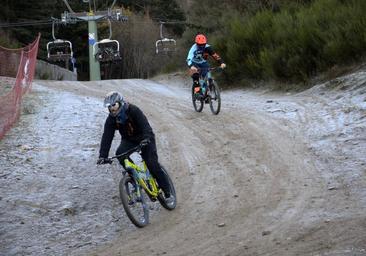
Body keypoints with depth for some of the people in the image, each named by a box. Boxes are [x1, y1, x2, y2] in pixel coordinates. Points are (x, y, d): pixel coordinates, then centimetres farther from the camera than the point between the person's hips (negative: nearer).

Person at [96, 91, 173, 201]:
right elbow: (107, 137, -18)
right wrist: (103, 156, -29)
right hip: (128, 140, 5)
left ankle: (167, 193, -7)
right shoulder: (111, 119, -13)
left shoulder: (133, 110, -27)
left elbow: (144, 124, -38)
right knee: (119, 153, -27)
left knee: (152, 164, -16)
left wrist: (146, 138, -57)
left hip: (144, 139, -4)